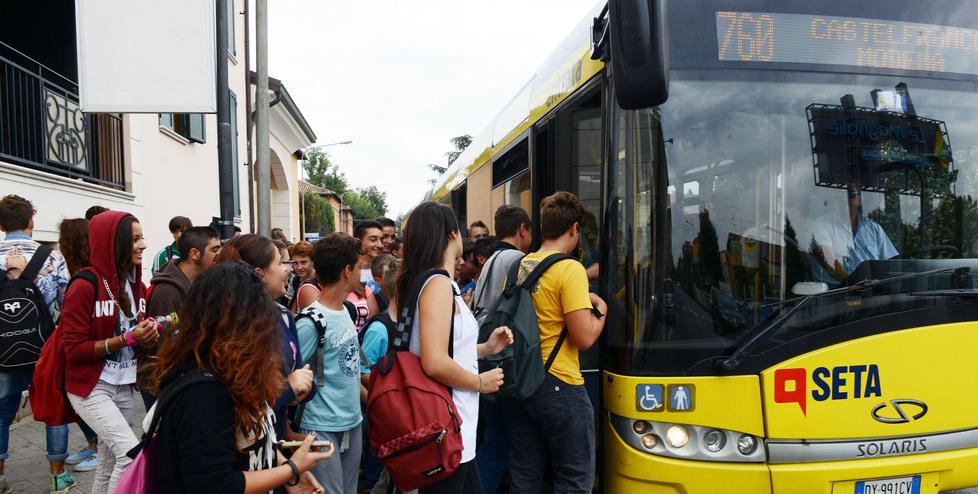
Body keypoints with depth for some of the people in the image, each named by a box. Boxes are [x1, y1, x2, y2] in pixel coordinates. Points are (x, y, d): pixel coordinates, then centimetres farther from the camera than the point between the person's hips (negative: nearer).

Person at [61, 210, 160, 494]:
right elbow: (73, 350, -16)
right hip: (90, 387, -7)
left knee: (109, 465, 14)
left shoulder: (137, 285, 7)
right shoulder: (84, 287, -16)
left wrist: (149, 337, -4)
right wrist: (127, 339, -24)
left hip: (124, 386, 7)